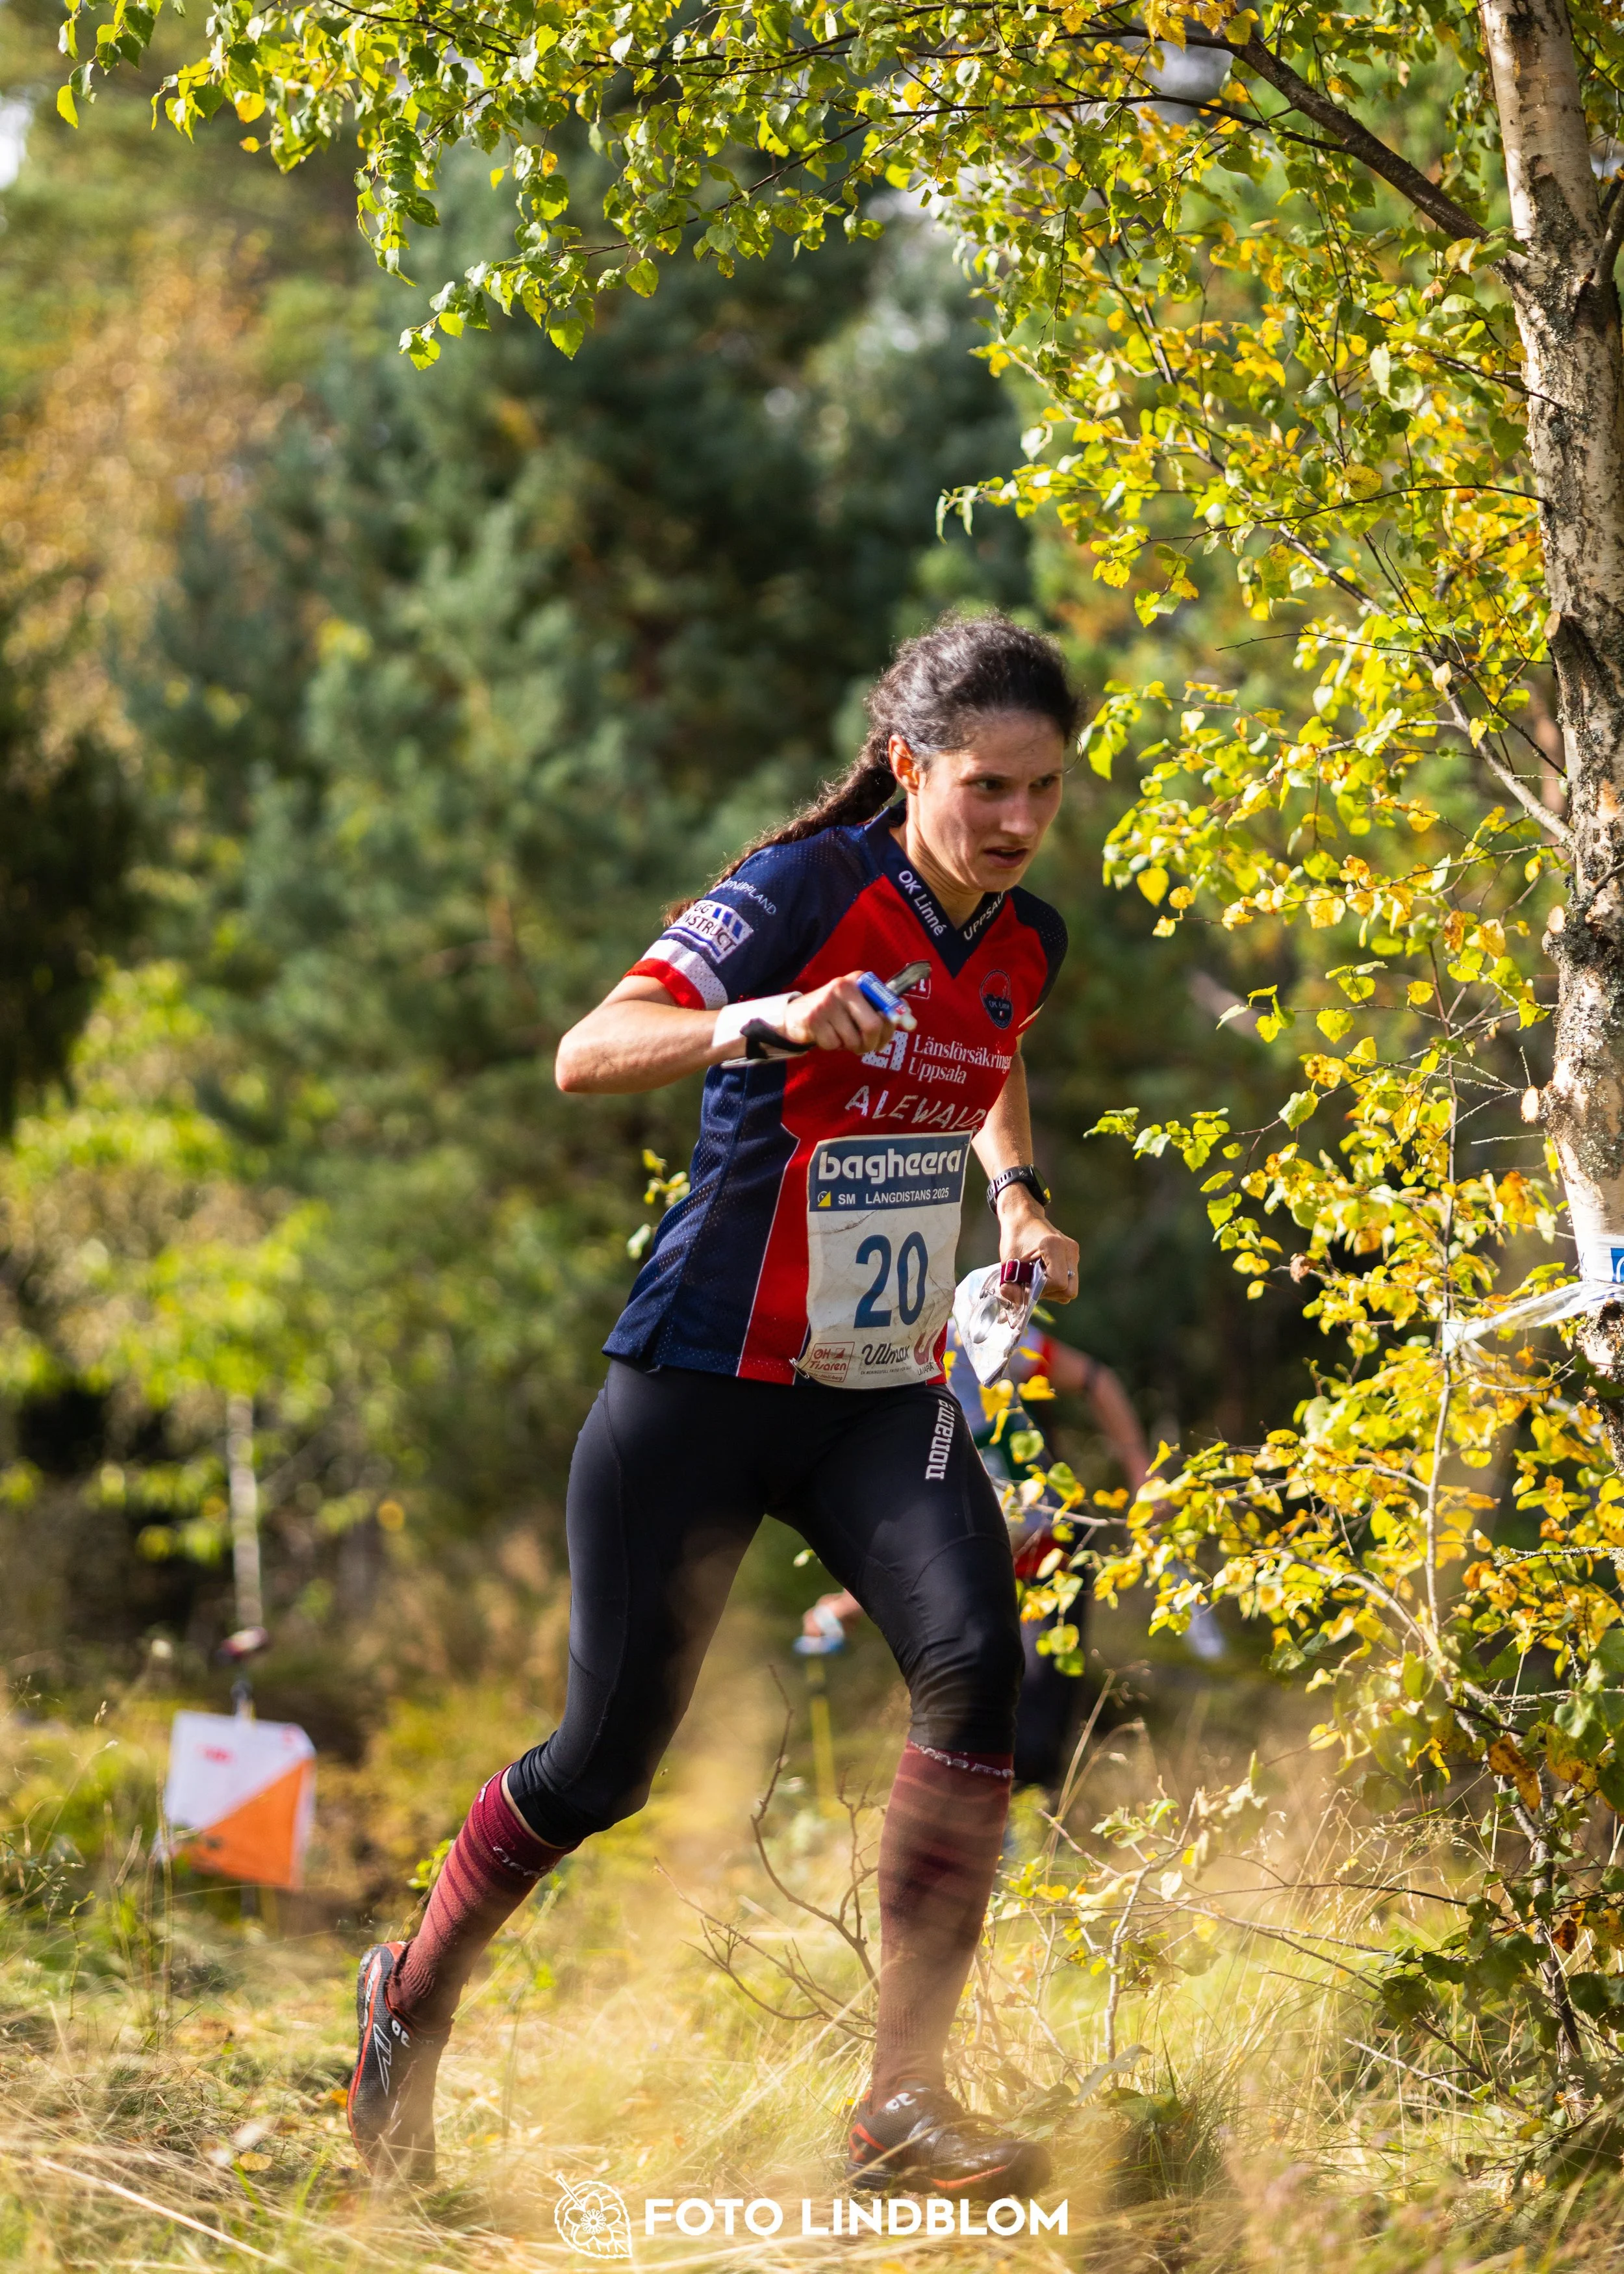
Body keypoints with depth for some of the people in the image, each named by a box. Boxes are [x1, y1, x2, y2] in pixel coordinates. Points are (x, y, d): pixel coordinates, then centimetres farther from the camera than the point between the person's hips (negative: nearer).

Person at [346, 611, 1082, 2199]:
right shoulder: (807, 891, -16)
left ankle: (904, 2099, -18)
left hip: (884, 1399, 5)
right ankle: (413, 2001, 32)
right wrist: (758, 1019, -44)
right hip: (703, 1389, -5)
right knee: (607, 1759, 2)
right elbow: (585, 1057, -27)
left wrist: (1019, 1199, 11)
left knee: (975, 1662, -22)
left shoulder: (1023, 942, 4)